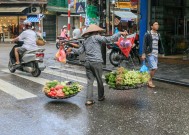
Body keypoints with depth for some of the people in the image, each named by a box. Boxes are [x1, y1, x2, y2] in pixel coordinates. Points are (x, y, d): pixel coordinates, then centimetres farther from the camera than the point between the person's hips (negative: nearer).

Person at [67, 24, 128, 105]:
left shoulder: (85, 41, 16)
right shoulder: (96, 37, -3)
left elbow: (79, 51, 20)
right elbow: (108, 39, -13)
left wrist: (72, 49, 37)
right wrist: (120, 33, -8)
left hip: (88, 63, 6)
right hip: (96, 62, -6)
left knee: (90, 81, 6)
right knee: (99, 80, 11)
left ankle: (89, 100, 0)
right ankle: (101, 97, 26)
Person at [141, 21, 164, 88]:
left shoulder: (158, 35, 13)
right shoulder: (147, 34, -6)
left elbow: (160, 45, 19)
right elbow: (144, 45, -9)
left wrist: (162, 52, 14)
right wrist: (143, 54, -15)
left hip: (155, 54, 6)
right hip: (150, 54, -6)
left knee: (152, 69, 9)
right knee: (154, 68, -14)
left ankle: (149, 82, 21)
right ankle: (150, 81, 2)